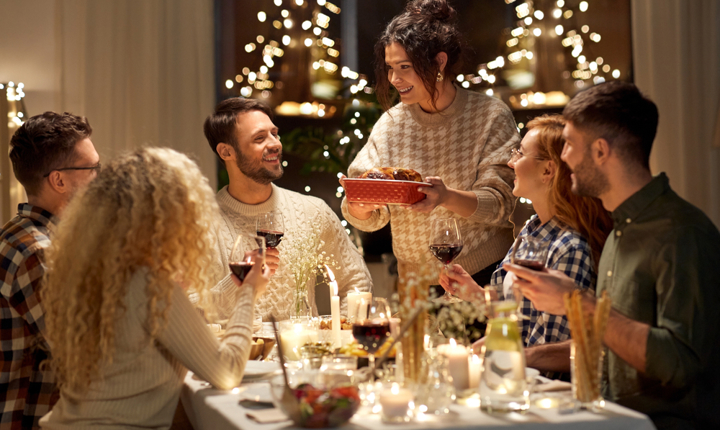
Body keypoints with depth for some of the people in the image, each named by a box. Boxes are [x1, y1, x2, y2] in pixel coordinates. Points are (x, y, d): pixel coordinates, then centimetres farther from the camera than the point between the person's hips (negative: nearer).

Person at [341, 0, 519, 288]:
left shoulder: (490, 116, -3)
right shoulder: (390, 124, 6)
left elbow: (499, 204, -10)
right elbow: (370, 220, 4)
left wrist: (447, 197, -28)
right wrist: (359, 206, -19)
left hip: (485, 276, -3)